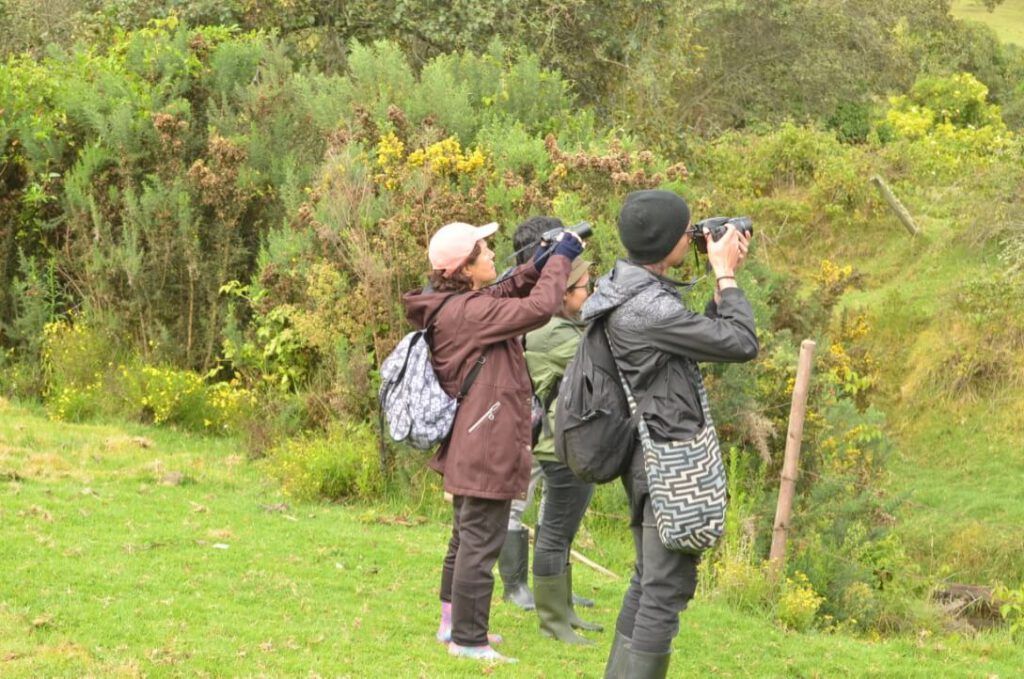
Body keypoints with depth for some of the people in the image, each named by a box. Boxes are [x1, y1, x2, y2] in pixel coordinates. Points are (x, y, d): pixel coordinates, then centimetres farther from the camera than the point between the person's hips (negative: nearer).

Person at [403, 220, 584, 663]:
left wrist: (536, 268, 4)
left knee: (467, 537, 21)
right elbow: (539, 308, -25)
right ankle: (468, 641, 1)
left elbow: (499, 299, 22)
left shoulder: (454, 308, 9)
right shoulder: (467, 311, -21)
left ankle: (454, 623, 31)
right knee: (481, 543, -4)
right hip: (485, 447, -11)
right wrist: (559, 260, -10)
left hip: (467, 444, 11)